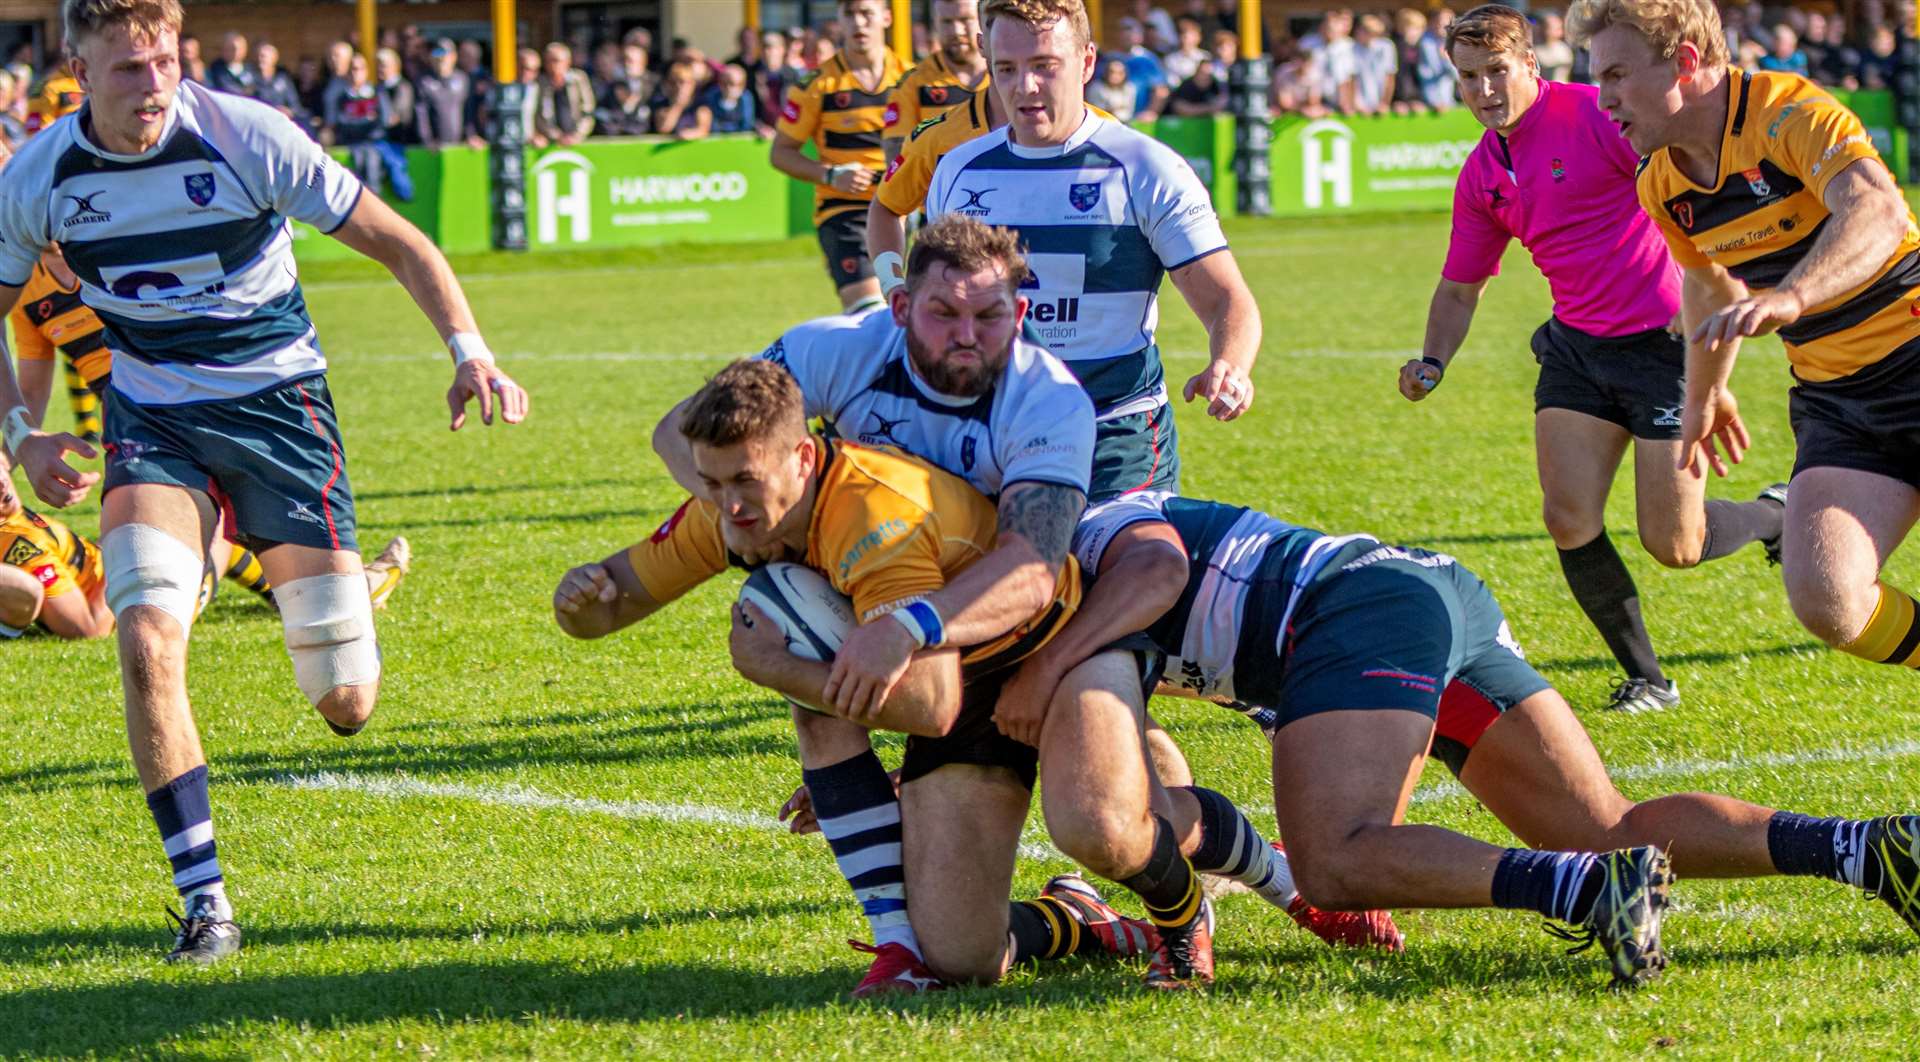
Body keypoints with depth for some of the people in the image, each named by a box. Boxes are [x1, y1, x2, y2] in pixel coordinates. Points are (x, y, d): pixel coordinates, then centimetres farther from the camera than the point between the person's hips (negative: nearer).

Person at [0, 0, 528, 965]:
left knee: (346, 703, -5)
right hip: (152, 419, 2)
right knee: (146, 642, -25)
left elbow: (397, 243, -9)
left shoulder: (248, 139, -17)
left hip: (277, 404, -1)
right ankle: (205, 905, -16)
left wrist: (470, 351, -22)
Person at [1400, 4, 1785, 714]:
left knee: (1672, 545, -6)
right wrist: (1432, 363, 3)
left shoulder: (1597, 115, -15)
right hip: (1576, 348, 6)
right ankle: (1647, 680, 8)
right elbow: (1461, 285, 19)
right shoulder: (1482, 175, 8)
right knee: (1568, 520, -8)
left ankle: (1777, 517, 27)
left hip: (1663, 342, -6)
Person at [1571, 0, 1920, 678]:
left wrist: (1790, 298, -52)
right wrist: (1705, 395, 36)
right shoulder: (1662, 188, 4)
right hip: (1831, 401, 6)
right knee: (1824, 598, -16)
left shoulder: (1790, 113, -19)